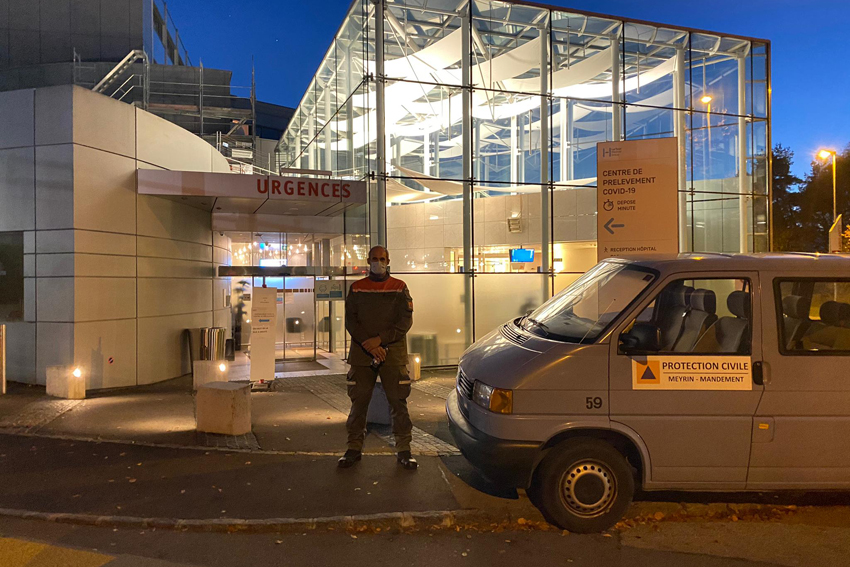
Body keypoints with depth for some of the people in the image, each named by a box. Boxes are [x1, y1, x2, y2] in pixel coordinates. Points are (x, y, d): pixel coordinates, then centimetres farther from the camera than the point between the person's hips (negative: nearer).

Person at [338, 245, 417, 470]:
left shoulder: (399, 288, 7)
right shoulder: (357, 289, 9)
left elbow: (406, 321, -1)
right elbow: (350, 321, 2)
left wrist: (380, 339, -13)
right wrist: (370, 347, -11)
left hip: (394, 355, -1)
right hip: (361, 355, 1)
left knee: (398, 402, 0)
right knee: (359, 402, 4)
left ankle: (403, 450, 11)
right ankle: (354, 449, 17)